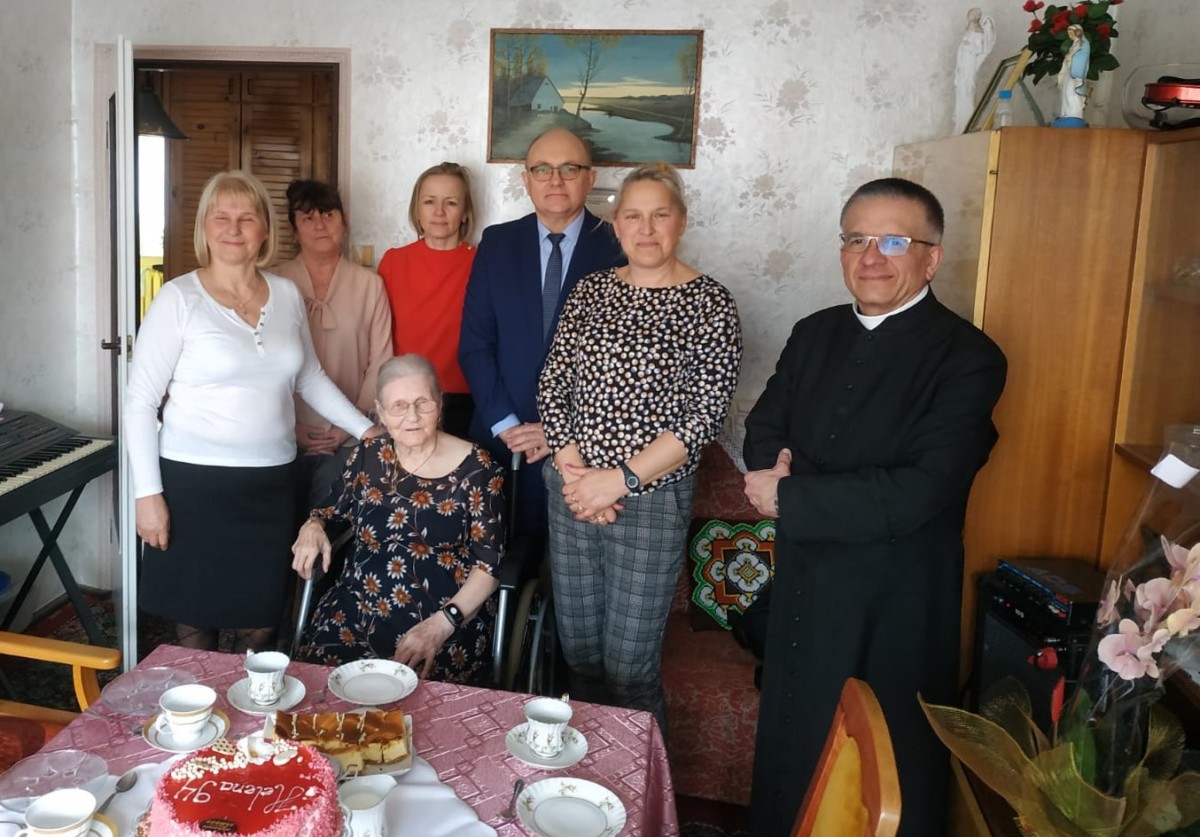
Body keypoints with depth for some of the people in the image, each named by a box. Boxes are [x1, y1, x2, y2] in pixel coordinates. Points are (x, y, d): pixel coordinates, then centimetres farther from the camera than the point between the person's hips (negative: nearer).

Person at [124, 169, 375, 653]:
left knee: (260, 627, 11)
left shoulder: (287, 295, 6)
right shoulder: (179, 299, -7)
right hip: (194, 484, -4)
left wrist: (367, 430, 11)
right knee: (195, 625, 8)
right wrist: (147, 493, -11)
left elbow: (310, 378, 17)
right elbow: (140, 401, -7)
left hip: (271, 485, 4)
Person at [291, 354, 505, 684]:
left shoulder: (475, 468, -4)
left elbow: (489, 563, -5)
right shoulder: (366, 457, 8)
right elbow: (331, 509, 26)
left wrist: (444, 621, -18)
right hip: (357, 613, 4)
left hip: (448, 623, -4)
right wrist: (312, 526, 3)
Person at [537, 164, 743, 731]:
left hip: (652, 500, -4)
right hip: (571, 493, 4)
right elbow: (551, 384, 5)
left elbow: (707, 414, -13)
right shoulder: (589, 291, 7)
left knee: (629, 664, 3)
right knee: (578, 649, 15)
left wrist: (621, 479, -16)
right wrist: (572, 470, -9)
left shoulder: (708, 302, -7)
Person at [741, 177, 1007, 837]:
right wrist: (778, 463, -16)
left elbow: (916, 493, -24)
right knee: (787, 763, 21)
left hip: (893, 615, -5)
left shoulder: (967, 358, -15)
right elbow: (764, 429, 7)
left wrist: (788, 498, -18)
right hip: (801, 594, 6)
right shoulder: (815, 334, 6)